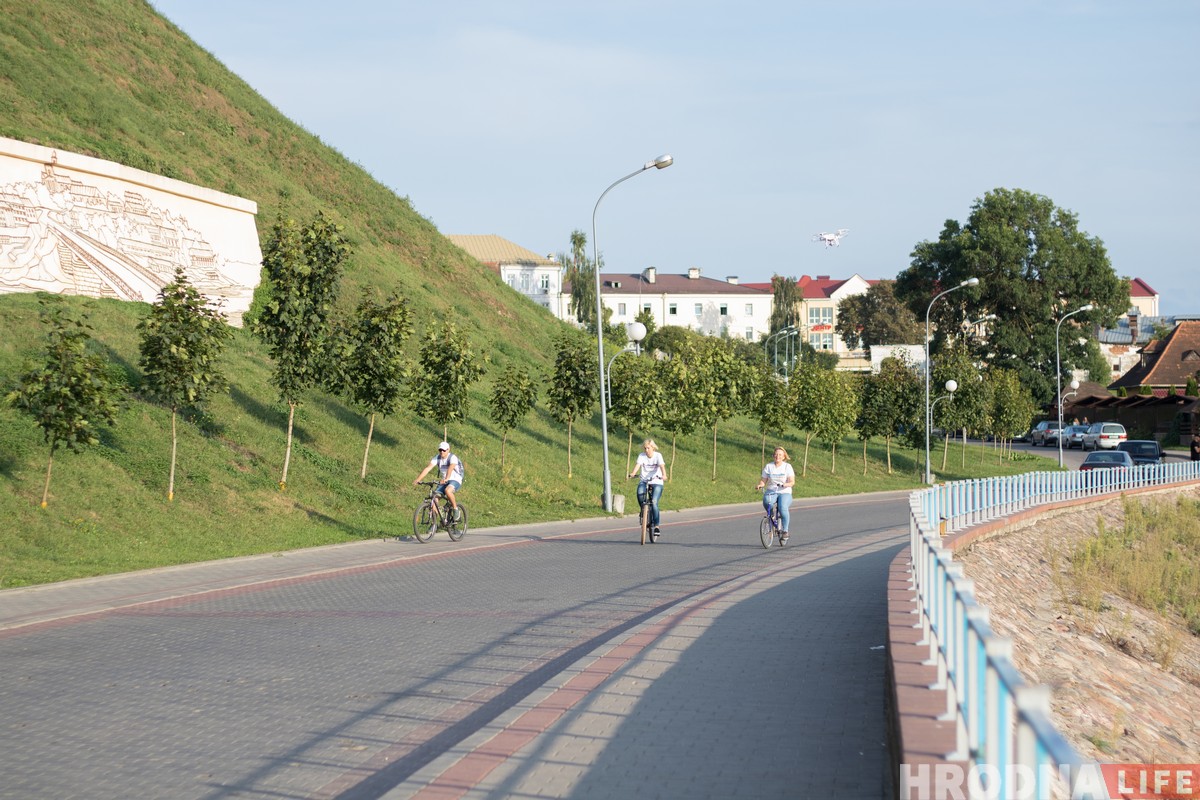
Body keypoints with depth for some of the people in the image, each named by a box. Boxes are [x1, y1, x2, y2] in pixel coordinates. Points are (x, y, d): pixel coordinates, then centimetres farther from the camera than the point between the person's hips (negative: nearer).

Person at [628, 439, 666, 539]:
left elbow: (662, 466, -20)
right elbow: (638, 465, -15)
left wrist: (664, 475, -40)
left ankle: (656, 526, -11)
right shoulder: (641, 456, 1)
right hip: (644, 481, 2)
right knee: (640, 493, -31)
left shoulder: (658, 456, -4)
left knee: (654, 502, -19)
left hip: (656, 482, -2)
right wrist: (632, 474, -35)